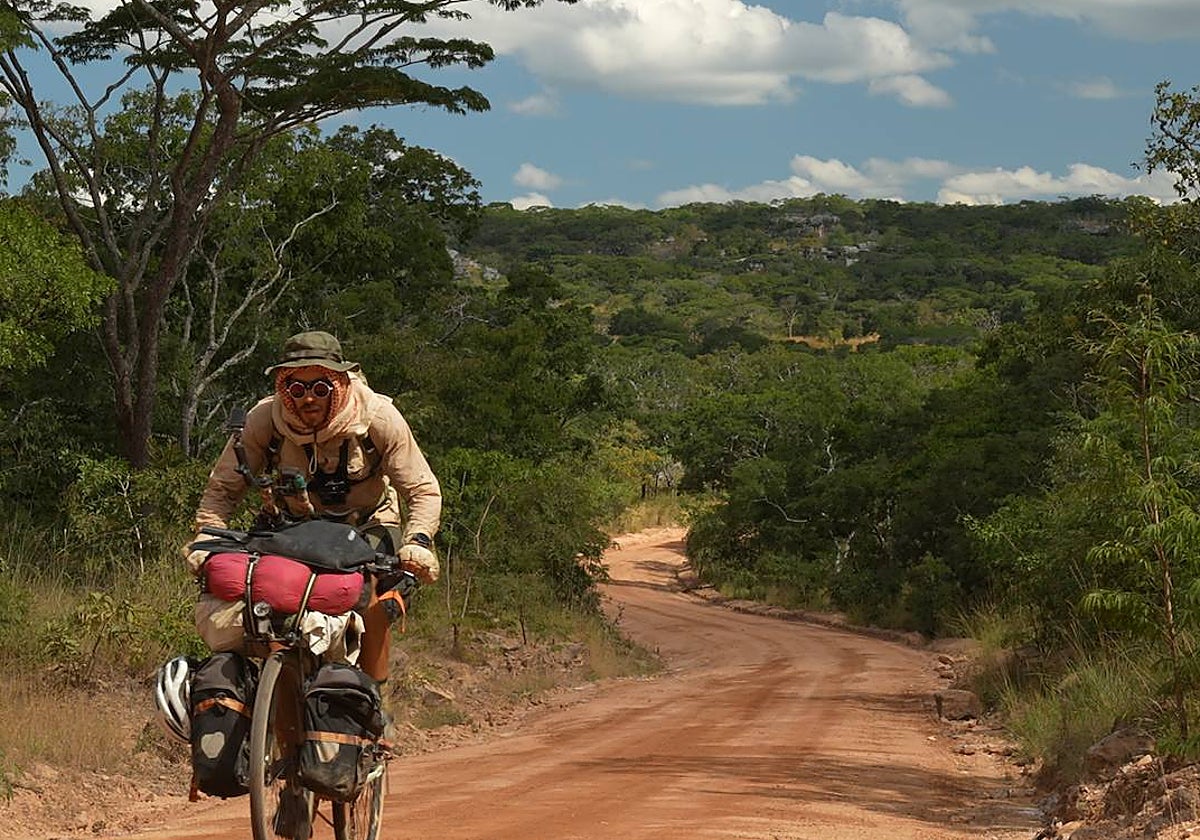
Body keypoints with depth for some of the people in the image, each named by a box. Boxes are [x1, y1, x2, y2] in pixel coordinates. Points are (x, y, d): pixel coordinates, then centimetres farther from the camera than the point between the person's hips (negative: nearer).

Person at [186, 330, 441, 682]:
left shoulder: (378, 417, -23)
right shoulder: (262, 420, -20)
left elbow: (422, 490, -20)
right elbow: (223, 487, -10)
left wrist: (418, 541, -37)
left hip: (367, 523, -2)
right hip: (296, 524, 2)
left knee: (367, 592, -25)